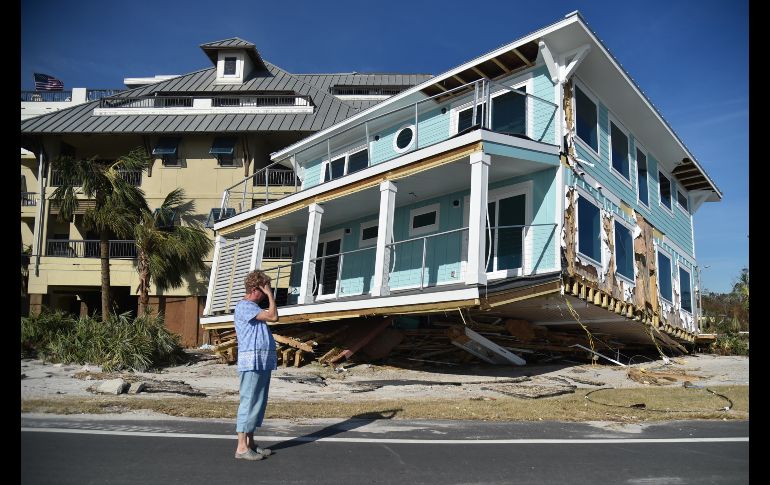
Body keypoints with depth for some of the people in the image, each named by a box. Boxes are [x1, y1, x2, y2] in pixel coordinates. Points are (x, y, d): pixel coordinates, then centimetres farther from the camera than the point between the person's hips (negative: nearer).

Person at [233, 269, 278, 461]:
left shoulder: (253, 307, 20)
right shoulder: (244, 306, -12)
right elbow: (273, 316, -19)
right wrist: (270, 295, -11)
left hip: (263, 363, 10)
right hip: (252, 362, -10)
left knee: (259, 403, 12)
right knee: (249, 402, -7)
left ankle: (250, 443, 19)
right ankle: (242, 447, -1)